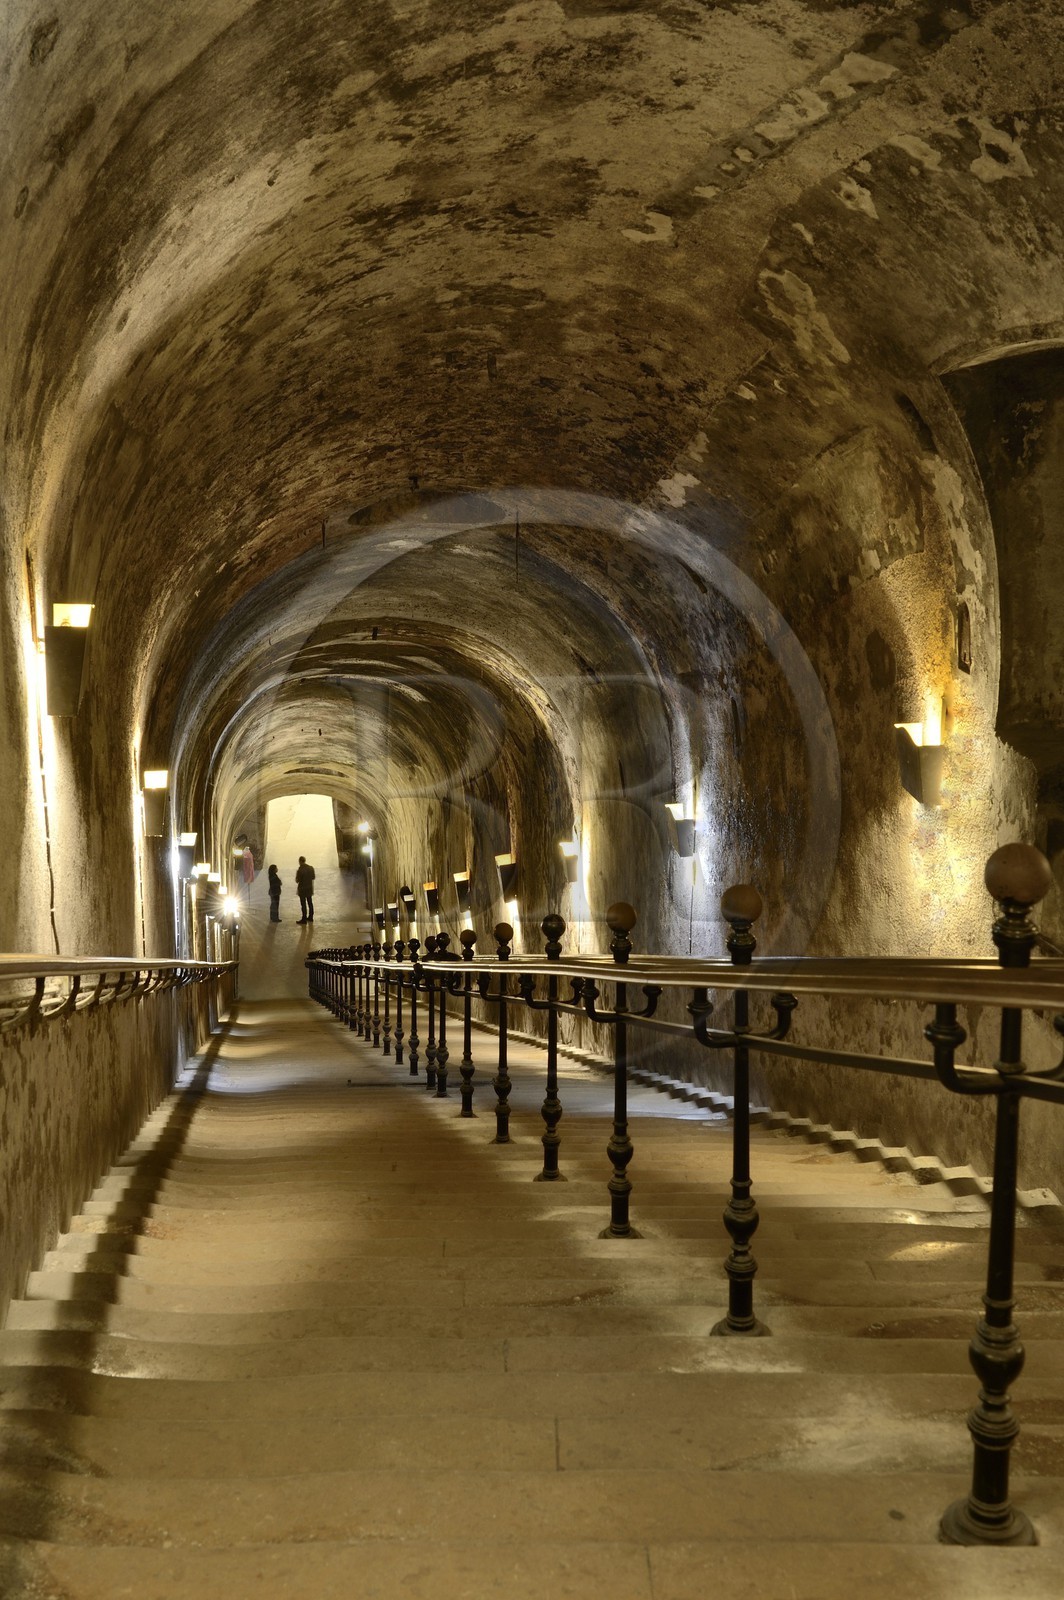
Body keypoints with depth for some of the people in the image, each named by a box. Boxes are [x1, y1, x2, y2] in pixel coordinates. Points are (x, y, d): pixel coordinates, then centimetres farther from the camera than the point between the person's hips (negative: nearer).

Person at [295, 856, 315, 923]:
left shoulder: (300, 870, -21)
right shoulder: (311, 868, -3)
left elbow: (297, 881, -16)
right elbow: (313, 877, 6)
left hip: (302, 889, -6)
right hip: (310, 888, 6)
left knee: (303, 904, 0)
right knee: (310, 902, 16)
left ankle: (304, 919, 2)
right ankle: (310, 917, 26)